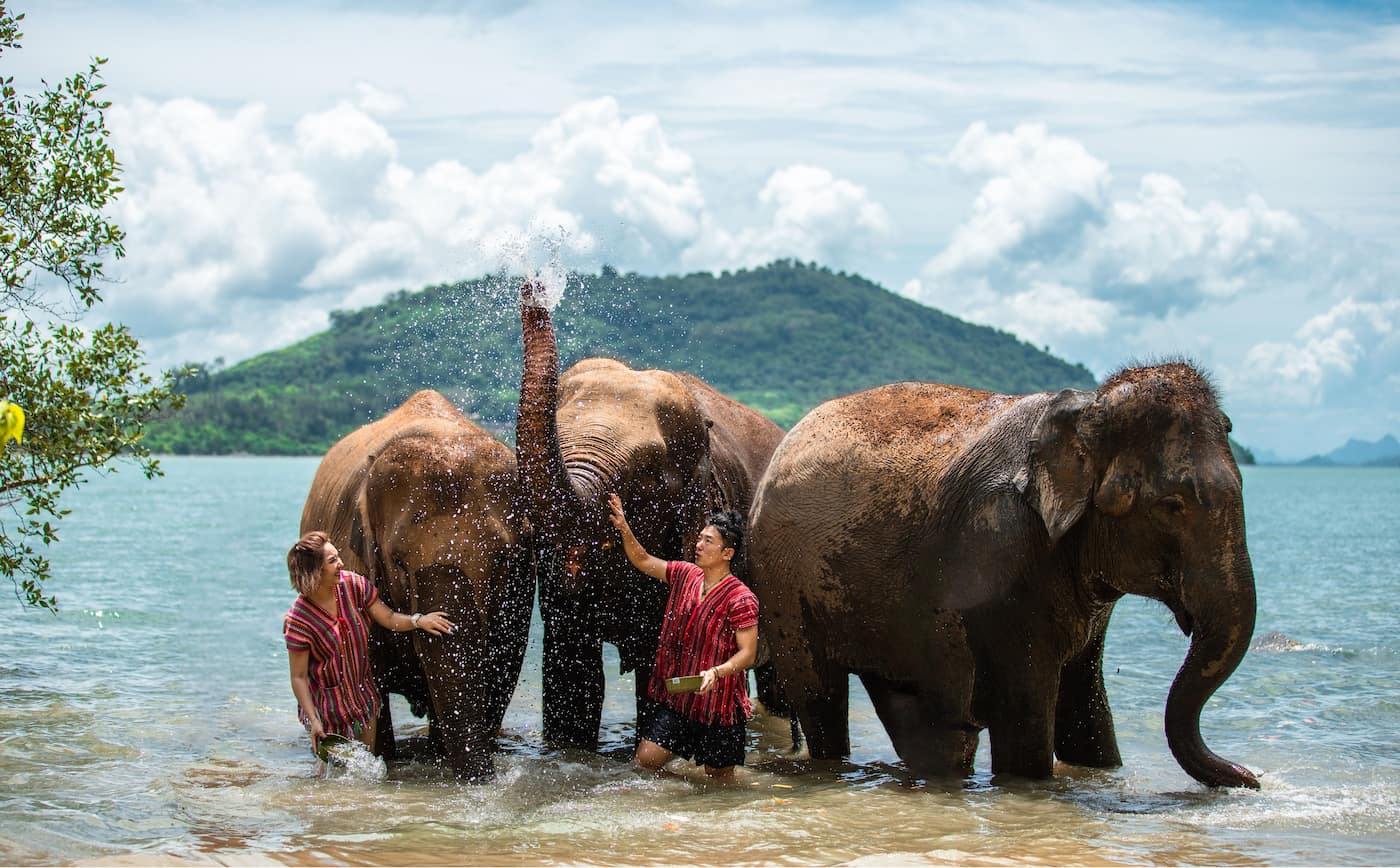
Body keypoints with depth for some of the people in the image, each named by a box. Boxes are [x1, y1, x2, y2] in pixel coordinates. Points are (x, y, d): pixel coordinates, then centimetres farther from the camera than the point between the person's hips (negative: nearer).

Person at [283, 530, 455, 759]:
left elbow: (389, 618, -2)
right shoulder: (297, 620, -23)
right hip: (328, 704, -5)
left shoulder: (353, 585, -12)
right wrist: (313, 721, -23)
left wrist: (418, 620, -22)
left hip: (363, 695, 5)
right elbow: (299, 677, -18)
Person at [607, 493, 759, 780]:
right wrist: (624, 529, -4)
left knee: (719, 777, 7)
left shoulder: (741, 599, -15)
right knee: (646, 760, -1)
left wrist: (716, 672, -33)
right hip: (676, 700, 5)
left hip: (719, 705, -5)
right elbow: (643, 561, 12)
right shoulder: (685, 575, 5)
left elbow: (747, 653, -17)